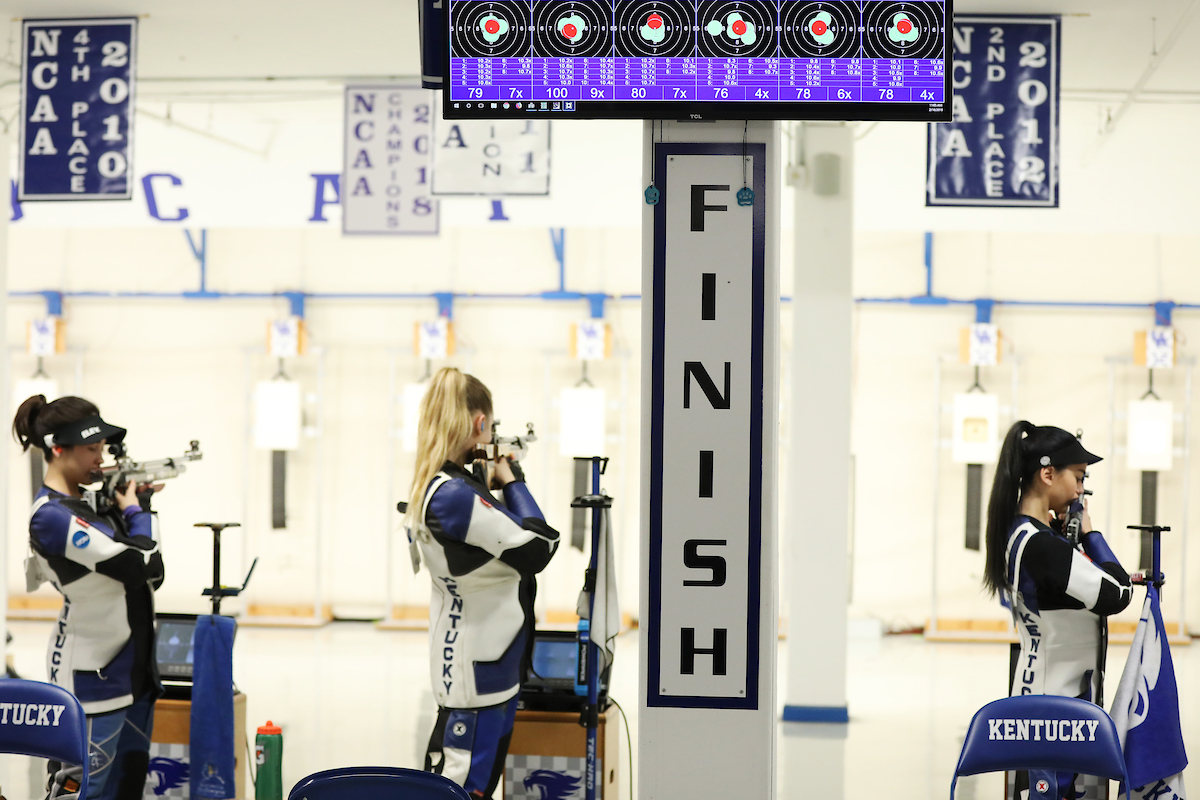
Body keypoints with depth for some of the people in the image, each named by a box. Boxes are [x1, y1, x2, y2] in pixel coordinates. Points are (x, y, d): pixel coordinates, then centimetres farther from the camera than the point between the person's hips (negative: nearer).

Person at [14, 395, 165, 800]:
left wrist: (141, 503, 6)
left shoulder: (86, 500, 7)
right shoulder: (51, 517, -21)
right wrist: (136, 511, -5)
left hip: (133, 666, 9)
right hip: (92, 676, -9)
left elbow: (152, 575, 15)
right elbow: (140, 564, -23)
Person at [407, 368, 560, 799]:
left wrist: (493, 484, 8)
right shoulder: (454, 495, -24)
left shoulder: (431, 487, 6)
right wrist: (514, 483, -8)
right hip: (476, 666, -10)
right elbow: (539, 549, -21)